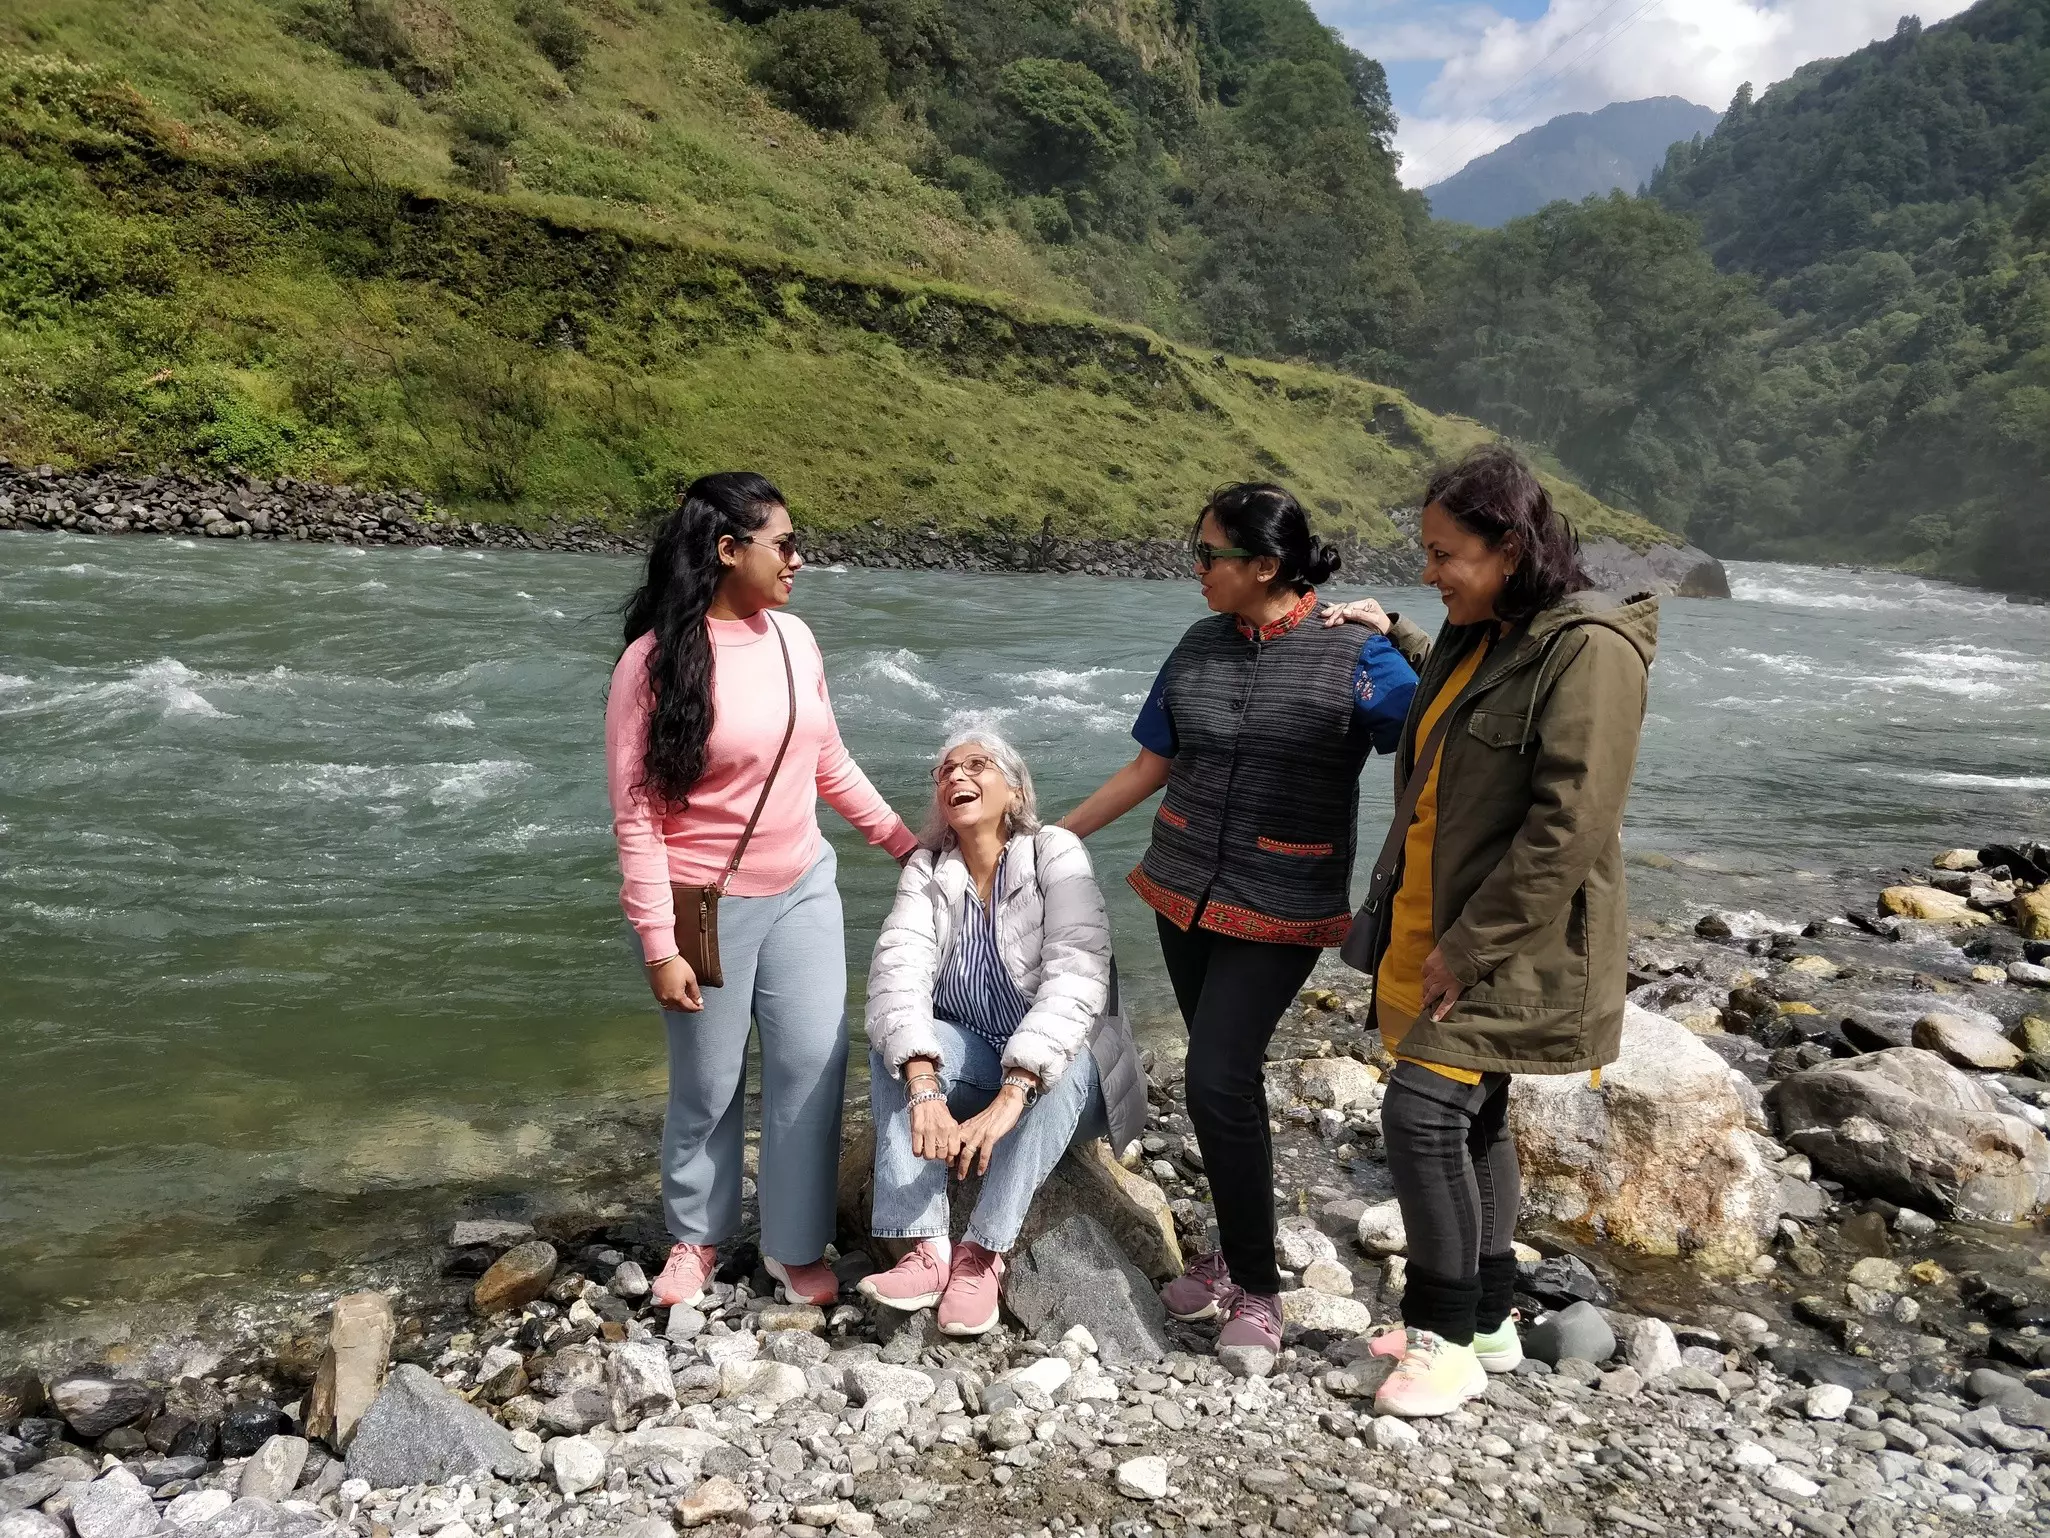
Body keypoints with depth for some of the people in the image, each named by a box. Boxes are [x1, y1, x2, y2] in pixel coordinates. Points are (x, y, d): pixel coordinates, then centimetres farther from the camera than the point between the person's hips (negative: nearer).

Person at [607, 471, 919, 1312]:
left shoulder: (794, 639, 0)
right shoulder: (656, 660, -16)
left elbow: (830, 764, 12)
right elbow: (636, 814, -15)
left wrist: (906, 840, 14)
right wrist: (660, 945, -17)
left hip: (803, 890, 5)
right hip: (709, 906, -5)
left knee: (813, 1066, 7)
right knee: (709, 1084, 11)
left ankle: (796, 1245, 25)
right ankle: (696, 1236, 36)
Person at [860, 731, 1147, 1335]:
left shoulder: (1054, 854, -15)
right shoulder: (926, 872, -5)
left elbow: (1077, 976, -29)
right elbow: (898, 969, -22)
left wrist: (1011, 1097, -41)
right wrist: (924, 1088, -41)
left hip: (1057, 1078, -3)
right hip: (971, 1069, 3)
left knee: (1068, 1058, -35)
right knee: (892, 1038, -24)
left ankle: (983, 1253, -28)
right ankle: (927, 1248, -28)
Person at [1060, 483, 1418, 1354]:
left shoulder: (1355, 657, -10)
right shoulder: (1200, 647, 4)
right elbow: (1149, 767, 11)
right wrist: (1053, 836, 12)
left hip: (1280, 911, -5)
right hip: (1185, 891, 5)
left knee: (1219, 1080, -11)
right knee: (1226, 1076, 13)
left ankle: (1258, 1288, 8)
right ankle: (1234, 1249, 32)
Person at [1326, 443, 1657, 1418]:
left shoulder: (1589, 650, -18)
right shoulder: (1476, 639, 10)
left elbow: (1568, 828, -23)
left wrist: (1469, 947, -20)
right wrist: (1393, 638, 33)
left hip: (1509, 947, -9)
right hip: (1437, 929, 9)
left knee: (1423, 1113, -10)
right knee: (1472, 1119, 15)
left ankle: (1449, 1337, 8)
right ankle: (1487, 1323, 30)